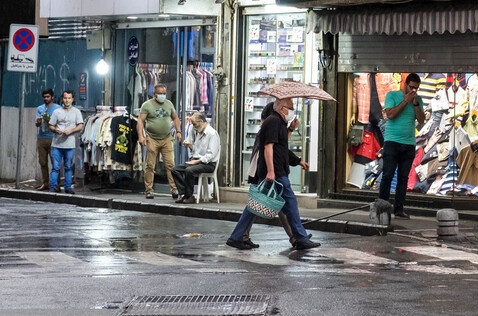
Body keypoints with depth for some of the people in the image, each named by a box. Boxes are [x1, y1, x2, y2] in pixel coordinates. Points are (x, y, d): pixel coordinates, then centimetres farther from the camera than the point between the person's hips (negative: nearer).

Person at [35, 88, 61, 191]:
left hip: (52, 139, -4)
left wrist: (48, 120, -19)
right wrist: (38, 122, -16)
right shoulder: (40, 108, 14)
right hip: (41, 138, 4)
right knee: (43, 162, 6)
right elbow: (37, 124, 7)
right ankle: (45, 183, 12)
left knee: (55, 162, -6)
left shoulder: (58, 108, 1)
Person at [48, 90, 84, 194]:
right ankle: (53, 186, -1)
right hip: (57, 144, 0)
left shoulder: (76, 112, 8)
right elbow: (51, 126, 10)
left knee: (68, 167, 7)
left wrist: (70, 131, -14)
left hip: (70, 144, 0)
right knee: (55, 167, -3)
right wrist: (56, 130, -11)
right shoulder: (57, 112, 9)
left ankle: (68, 187, 12)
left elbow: (80, 127, 2)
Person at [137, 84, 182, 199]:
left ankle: (174, 189, -5)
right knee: (150, 166, -1)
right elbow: (140, 121, -6)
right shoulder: (147, 105, 0)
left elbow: (175, 118, 21)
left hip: (167, 139, 3)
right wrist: (140, 136, -17)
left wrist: (178, 131, 8)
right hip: (152, 140, -3)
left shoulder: (168, 104, 13)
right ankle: (149, 190, 5)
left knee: (170, 165, -5)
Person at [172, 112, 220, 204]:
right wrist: (190, 145, 7)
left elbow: (211, 155, -19)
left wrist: (196, 161, -21)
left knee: (189, 170, -33)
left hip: (208, 164, -9)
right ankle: (183, 194, -13)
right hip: (196, 161, 9)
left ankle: (190, 196, -20)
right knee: (175, 170, -7)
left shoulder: (212, 133, -11)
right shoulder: (199, 133, 18)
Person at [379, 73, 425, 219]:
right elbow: (390, 114, -12)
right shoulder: (392, 95, 1)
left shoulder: (418, 100, 12)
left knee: (403, 177, 4)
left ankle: (399, 209, 6)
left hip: (409, 144, 4)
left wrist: (415, 103, -8)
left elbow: (421, 120, 3)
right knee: (388, 175, -8)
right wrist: (405, 101, -11)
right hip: (392, 142, -4)